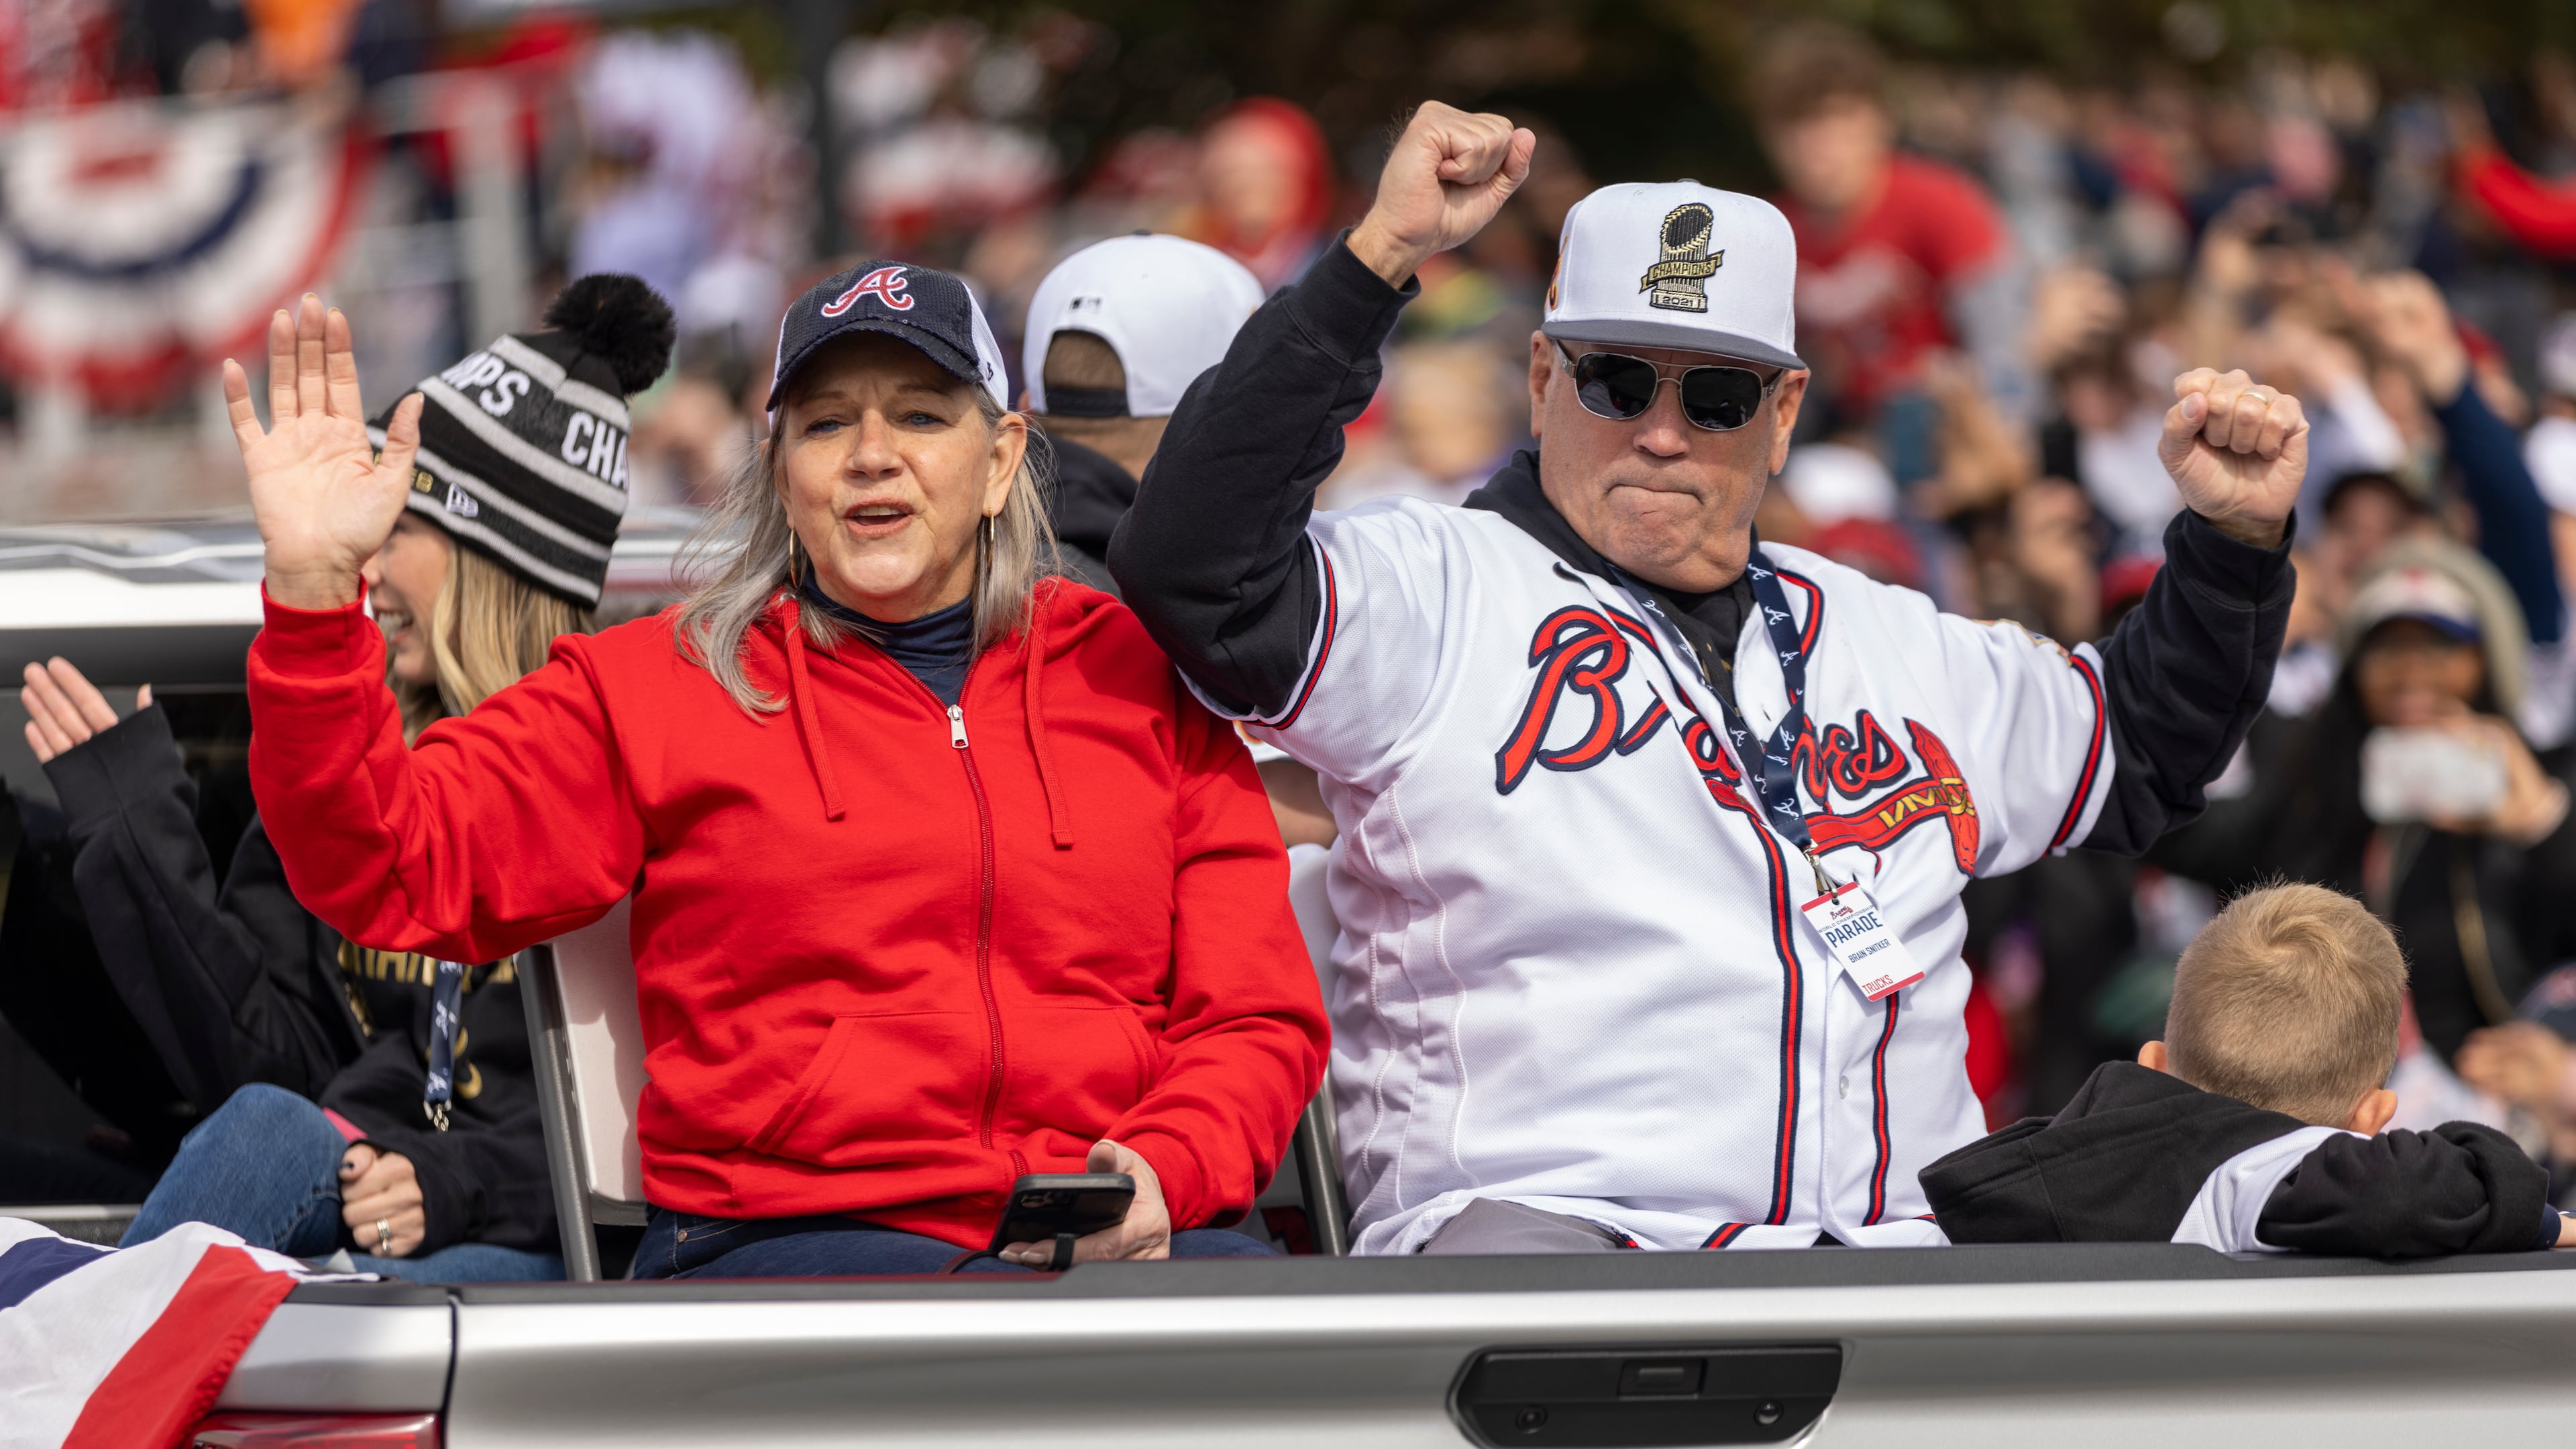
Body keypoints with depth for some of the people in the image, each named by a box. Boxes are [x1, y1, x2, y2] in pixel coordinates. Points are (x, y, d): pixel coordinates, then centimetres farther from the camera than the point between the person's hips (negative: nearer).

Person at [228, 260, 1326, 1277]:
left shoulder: (1138, 678, 19)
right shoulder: (659, 684, 15)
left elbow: (1260, 1018, 15)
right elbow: (390, 868, 5)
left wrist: (1161, 1176, -7)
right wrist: (314, 590, -8)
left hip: (1115, 1238, 2)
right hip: (782, 1239, -2)